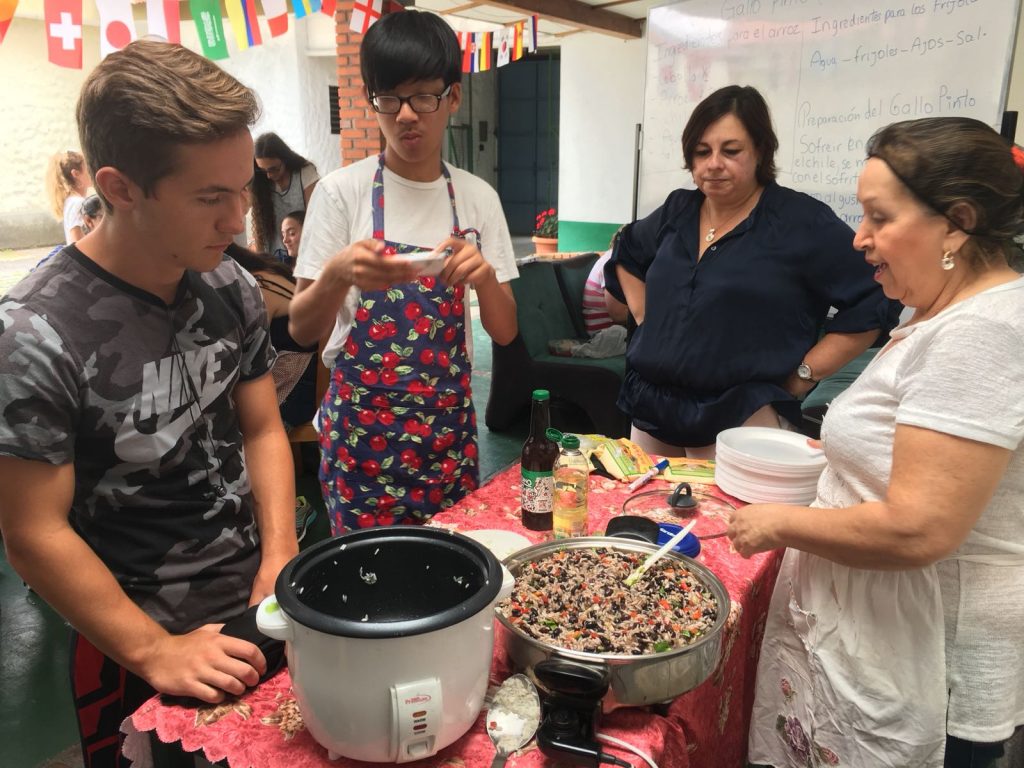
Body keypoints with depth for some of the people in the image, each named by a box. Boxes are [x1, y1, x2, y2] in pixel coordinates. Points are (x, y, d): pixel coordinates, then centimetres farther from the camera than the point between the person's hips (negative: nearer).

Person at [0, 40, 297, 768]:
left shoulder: (232, 288, -8)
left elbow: (262, 430, 0)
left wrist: (281, 557, -11)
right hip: (134, 646, -4)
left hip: (260, 605, 5)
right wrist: (155, 653, -18)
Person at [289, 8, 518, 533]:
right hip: (361, 423, -2)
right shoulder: (343, 191, -7)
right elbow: (302, 329, -8)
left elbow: (504, 332, 0)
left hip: (449, 426, 3)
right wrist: (337, 276, -28)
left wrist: (485, 277, -20)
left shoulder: (477, 198, 0)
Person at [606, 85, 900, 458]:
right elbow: (627, 254, 28)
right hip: (650, 406, 6)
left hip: (744, 417, -6)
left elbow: (875, 303, -9)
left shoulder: (802, 221, -8)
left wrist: (802, 376, -10)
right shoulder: (678, 210, 9)